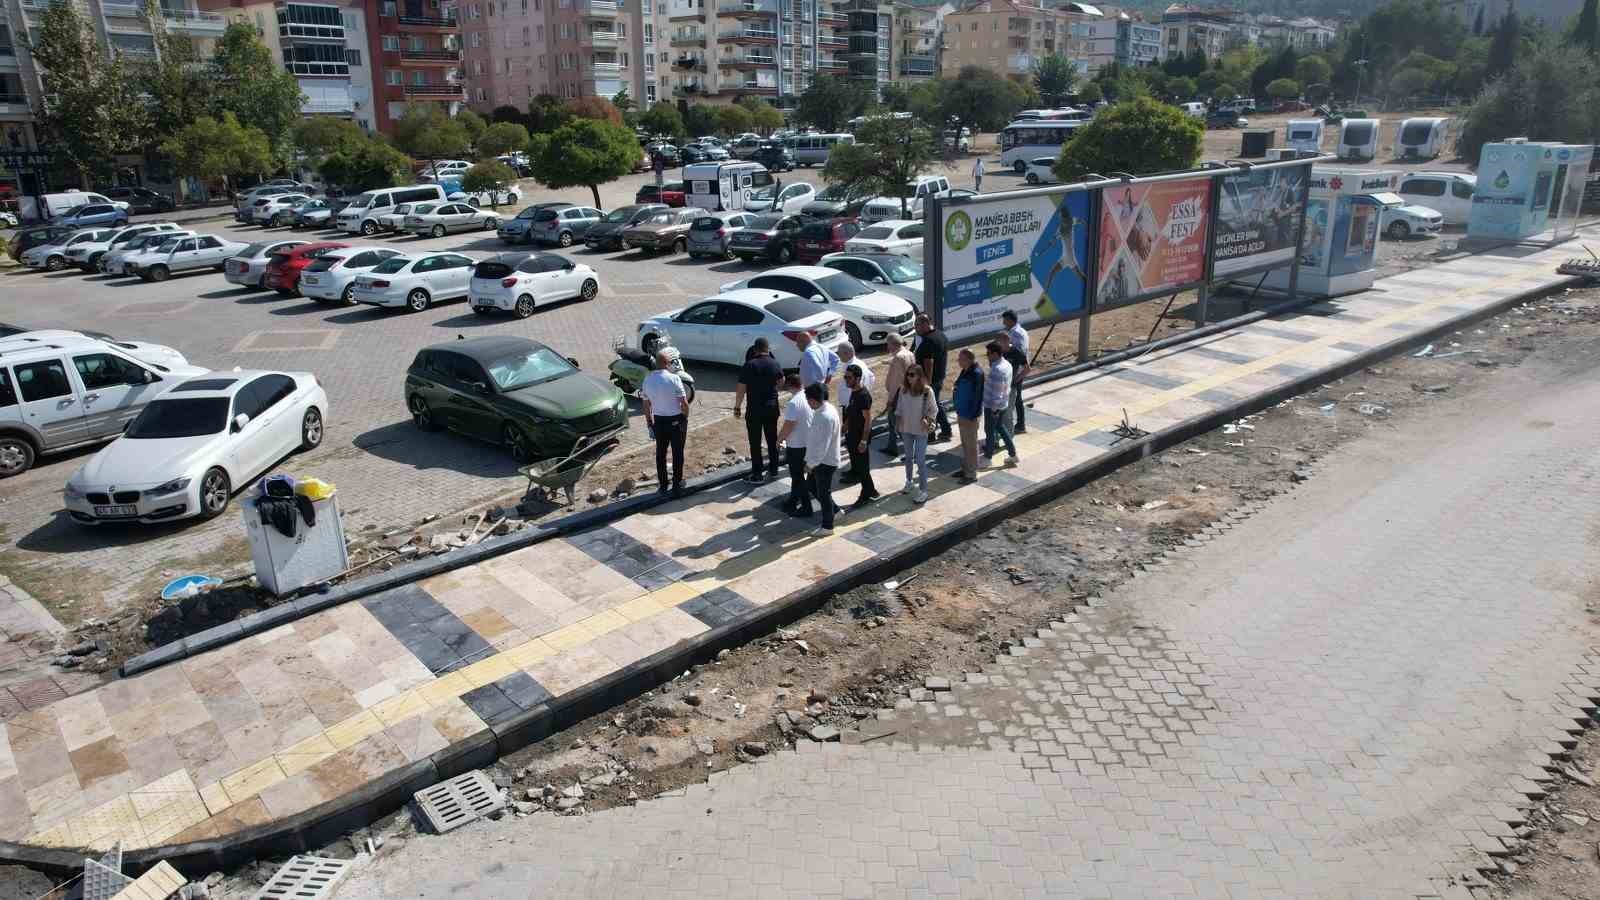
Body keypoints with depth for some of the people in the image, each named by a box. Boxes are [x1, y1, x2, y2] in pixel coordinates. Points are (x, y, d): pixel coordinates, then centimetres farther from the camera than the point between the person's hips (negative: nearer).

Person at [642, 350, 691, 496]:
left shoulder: (648, 379, -3)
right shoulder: (674, 378, -17)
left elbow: (646, 405, 4)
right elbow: (684, 403, -16)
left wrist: (649, 423, 15)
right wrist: (686, 417, 2)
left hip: (658, 421, 4)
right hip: (676, 420, -4)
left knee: (660, 453, 17)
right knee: (677, 454, 8)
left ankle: (662, 485, 25)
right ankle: (677, 487, 15)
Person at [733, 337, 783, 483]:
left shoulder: (749, 365, -14)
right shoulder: (775, 364, -1)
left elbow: (741, 389, -13)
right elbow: (781, 380, 19)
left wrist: (737, 407, -4)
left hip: (755, 409, -4)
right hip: (772, 407, 4)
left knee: (755, 442, 3)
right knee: (772, 439, 17)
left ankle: (757, 475, 6)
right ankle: (773, 469, 26)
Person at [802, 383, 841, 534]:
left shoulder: (826, 417, -29)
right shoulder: (823, 410, 3)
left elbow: (822, 446, -28)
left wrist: (811, 464, -19)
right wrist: (810, 460, 16)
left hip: (825, 461, -10)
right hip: (820, 459, 10)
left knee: (823, 493, 5)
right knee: (813, 487, 22)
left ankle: (827, 526, 21)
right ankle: (833, 510, 36)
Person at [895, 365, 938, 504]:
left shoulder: (927, 391, -14)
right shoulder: (903, 391, -2)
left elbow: (934, 409, -6)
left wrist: (927, 419, -19)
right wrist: (898, 417, -4)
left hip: (921, 430, -5)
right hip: (906, 429, 5)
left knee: (920, 460, -4)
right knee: (908, 457, 20)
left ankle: (923, 490, 3)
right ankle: (909, 482, 38)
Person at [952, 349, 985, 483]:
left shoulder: (976, 374, -22)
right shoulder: (965, 371, 6)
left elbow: (977, 396, -22)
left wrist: (972, 417, -21)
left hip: (970, 416, -9)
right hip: (962, 413, 9)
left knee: (971, 444, 2)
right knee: (965, 443, 20)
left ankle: (971, 474, 12)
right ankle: (965, 468, 33)